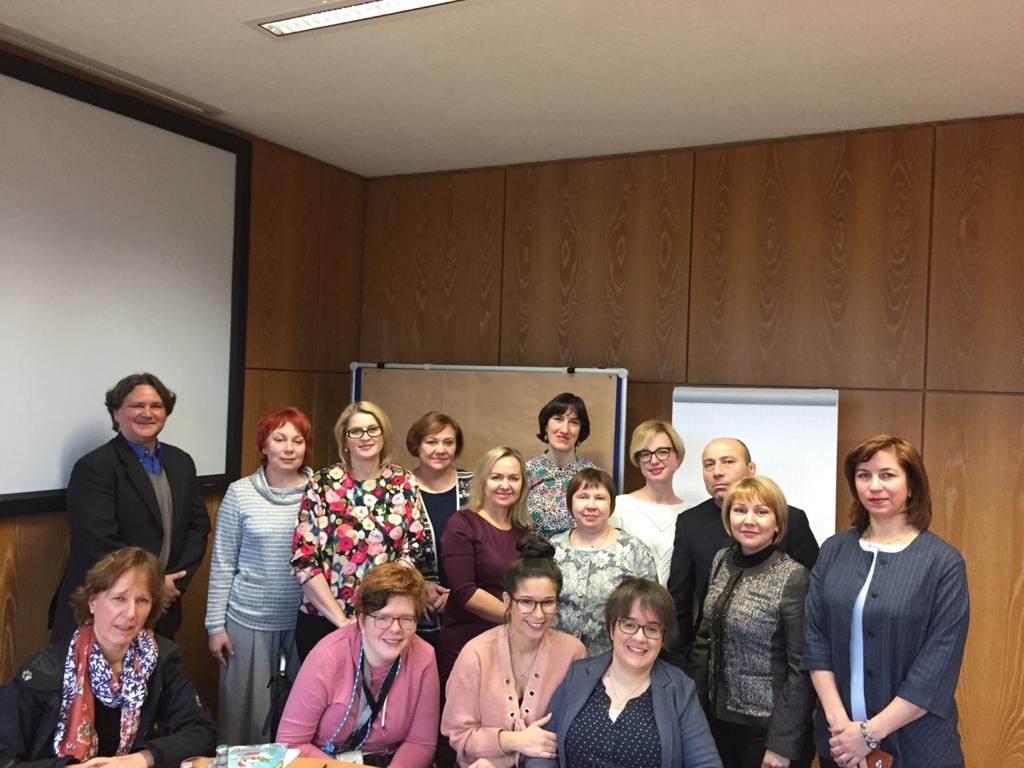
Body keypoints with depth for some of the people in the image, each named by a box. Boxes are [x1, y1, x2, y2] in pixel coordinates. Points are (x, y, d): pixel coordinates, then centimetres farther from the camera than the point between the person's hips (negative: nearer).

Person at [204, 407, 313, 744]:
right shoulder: (240, 492, -4)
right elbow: (222, 564, 0)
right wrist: (216, 625, 0)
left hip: (306, 620, 1)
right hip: (249, 620, -1)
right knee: (248, 708, 10)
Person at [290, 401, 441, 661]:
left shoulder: (404, 483, 2)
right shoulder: (322, 485, -4)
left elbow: (416, 546, 3)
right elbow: (304, 558, -8)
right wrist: (341, 619, -15)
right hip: (324, 618, -1)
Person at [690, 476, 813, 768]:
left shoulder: (793, 577, -17)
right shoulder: (722, 560, 0)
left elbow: (801, 668, -16)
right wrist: (696, 702, 7)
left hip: (767, 724, -5)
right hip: (718, 715, 6)